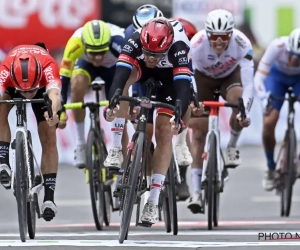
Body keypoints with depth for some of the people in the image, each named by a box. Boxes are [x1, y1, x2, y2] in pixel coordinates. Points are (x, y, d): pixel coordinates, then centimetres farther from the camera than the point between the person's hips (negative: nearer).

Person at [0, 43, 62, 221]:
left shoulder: (48, 67, -45)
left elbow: (54, 94, -61)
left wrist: (53, 113, -82)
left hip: (43, 87, 0)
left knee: (49, 139, -9)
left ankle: (49, 196, -4)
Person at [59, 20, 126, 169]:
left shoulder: (118, 42, -42)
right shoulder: (76, 42, -41)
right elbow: (63, 77, -39)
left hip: (114, 67, 0)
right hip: (86, 63, 0)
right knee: (77, 84, -30)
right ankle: (80, 144, -18)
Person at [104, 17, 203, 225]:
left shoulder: (177, 47, -40)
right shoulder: (135, 41, -37)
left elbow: (183, 86, -47)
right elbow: (120, 74, -46)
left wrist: (179, 118, -61)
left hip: (169, 74, -1)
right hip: (141, 68, 1)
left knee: (164, 132, -13)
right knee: (125, 75, -34)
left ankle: (153, 201, -10)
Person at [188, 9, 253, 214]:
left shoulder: (242, 44, -35)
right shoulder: (197, 44, -36)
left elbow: (248, 83, -38)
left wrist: (245, 111, -52)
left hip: (230, 76, 0)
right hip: (203, 78, 0)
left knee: (238, 99, -34)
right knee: (198, 130, -12)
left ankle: (232, 147, -7)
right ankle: (196, 191, -9)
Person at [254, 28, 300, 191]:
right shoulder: (277, 47, -39)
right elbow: (259, 77, -37)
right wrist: (264, 98, -53)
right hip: (277, 75, 0)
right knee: (269, 123, -14)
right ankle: (270, 169, 9)